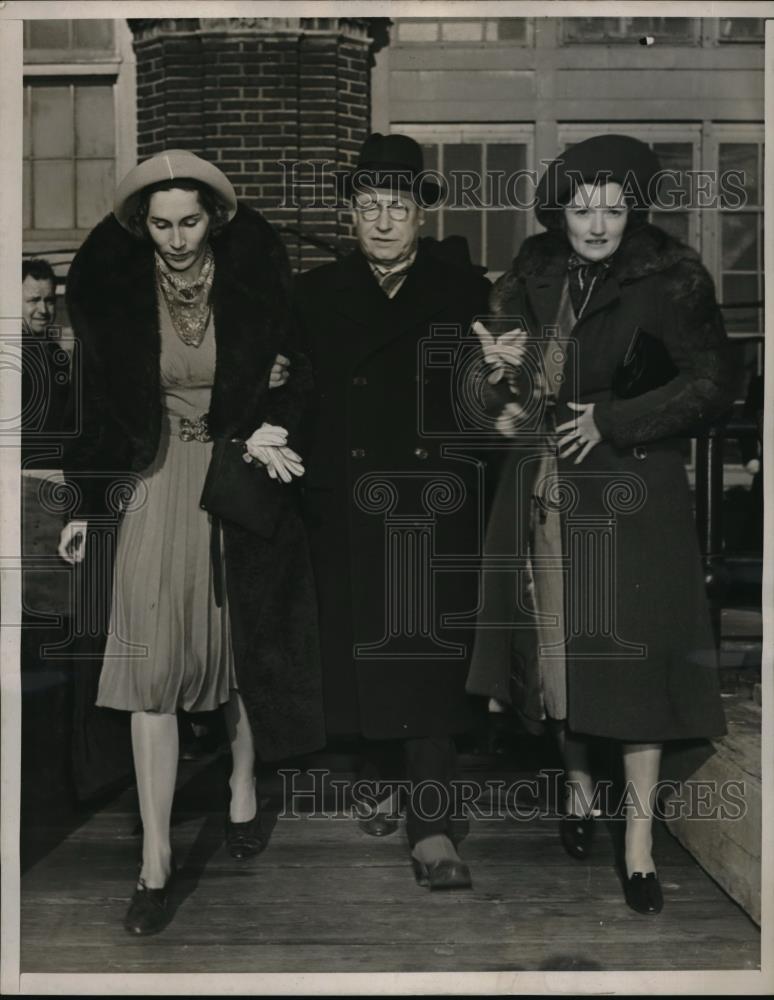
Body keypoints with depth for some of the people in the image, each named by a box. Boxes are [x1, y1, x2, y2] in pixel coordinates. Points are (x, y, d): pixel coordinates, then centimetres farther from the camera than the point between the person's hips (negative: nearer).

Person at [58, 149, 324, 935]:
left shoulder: (253, 280, -7)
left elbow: (299, 375, 0)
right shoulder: (112, 289, -4)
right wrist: (86, 505, 6)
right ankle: (156, 856, 4)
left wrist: (266, 433, -20)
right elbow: (102, 402, 3)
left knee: (245, 643, 13)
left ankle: (243, 788, 38)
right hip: (158, 486, 0)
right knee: (152, 663, -4)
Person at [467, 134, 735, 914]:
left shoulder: (669, 280, -7)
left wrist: (612, 423, -13)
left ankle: (639, 838, 11)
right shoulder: (533, 274, 5)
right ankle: (578, 780, 35)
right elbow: (506, 370, 15)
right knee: (554, 645, 10)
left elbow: (712, 384, -9)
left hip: (631, 494, -4)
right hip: (544, 490, 4)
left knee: (630, 657, -2)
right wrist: (504, 363, -9)